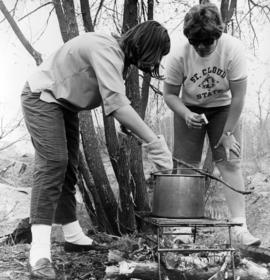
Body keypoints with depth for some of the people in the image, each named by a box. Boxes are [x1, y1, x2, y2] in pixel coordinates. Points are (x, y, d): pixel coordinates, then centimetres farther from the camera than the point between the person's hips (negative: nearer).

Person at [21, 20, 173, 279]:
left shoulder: (119, 57, 5)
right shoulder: (106, 49, -28)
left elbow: (120, 103, 4)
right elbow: (116, 105, -37)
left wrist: (150, 143, -3)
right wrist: (154, 142, -35)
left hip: (65, 105, 10)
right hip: (42, 97, -10)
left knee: (68, 169, 12)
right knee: (52, 164, -21)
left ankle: (73, 236, 23)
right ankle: (39, 252, -25)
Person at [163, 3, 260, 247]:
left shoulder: (233, 48, -27)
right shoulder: (178, 53, -25)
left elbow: (238, 96, -20)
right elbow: (170, 94, -12)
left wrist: (228, 133, -17)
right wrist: (186, 115, -31)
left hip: (223, 108, -1)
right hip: (189, 109, 1)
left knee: (230, 162, -11)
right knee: (186, 165, -5)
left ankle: (240, 227, -11)